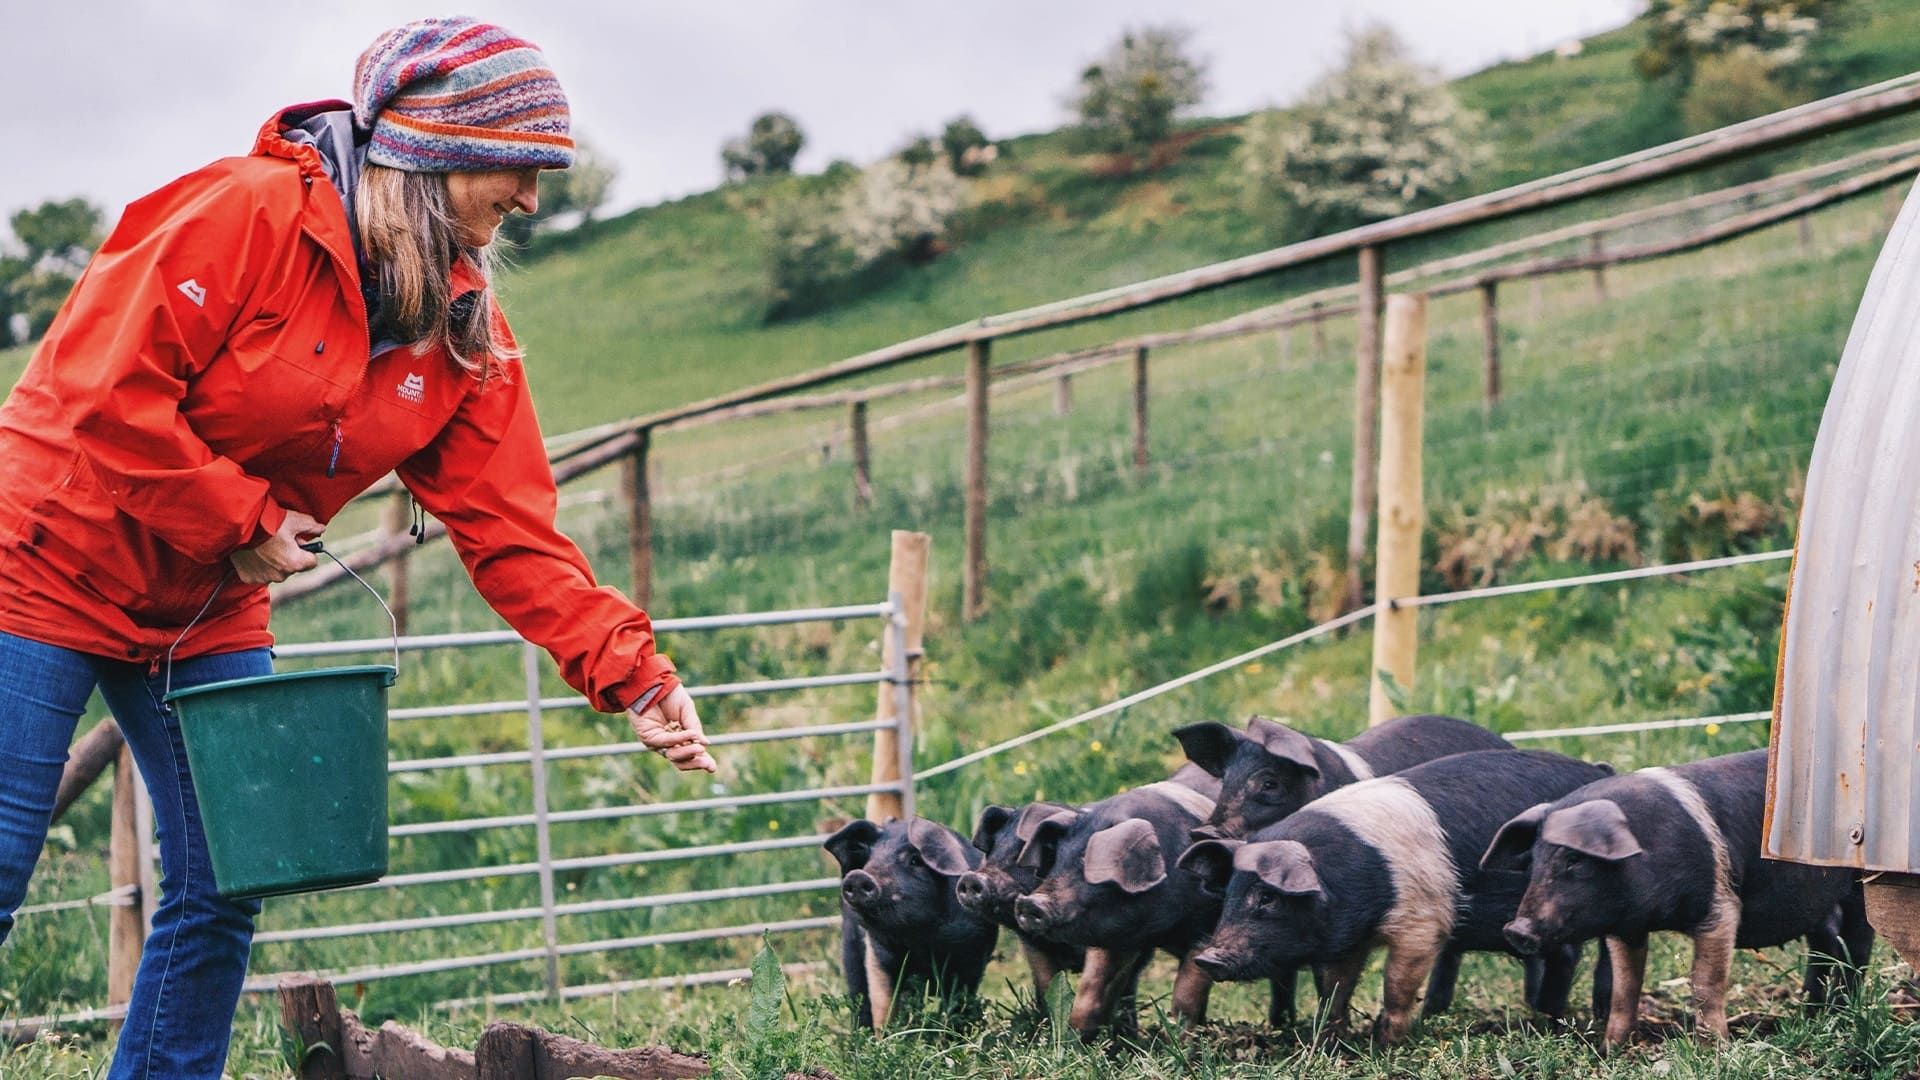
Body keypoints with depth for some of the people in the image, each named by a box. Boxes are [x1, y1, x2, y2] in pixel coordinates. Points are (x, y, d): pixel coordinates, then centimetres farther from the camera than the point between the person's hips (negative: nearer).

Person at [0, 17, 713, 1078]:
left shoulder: (466, 333, 1)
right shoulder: (252, 212, -20)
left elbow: (511, 532, -3)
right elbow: (108, 384, -23)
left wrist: (632, 673, -13)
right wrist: (241, 520, -17)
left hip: (208, 612, 7)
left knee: (223, 889, 3)